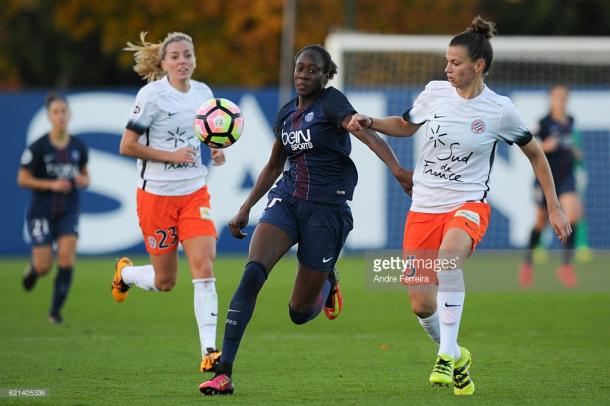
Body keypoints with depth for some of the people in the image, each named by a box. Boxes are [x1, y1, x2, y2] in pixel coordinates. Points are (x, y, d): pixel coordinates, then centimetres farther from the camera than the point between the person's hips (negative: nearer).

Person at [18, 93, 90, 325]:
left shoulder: (79, 147, 1)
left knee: (67, 257, -14)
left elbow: (85, 176, 15)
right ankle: (33, 269, 36)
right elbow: (22, 179, -8)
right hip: (42, 212, -3)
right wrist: (51, 184, -19)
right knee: (44, 267, -5)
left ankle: (56, 311, -1)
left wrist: (83, 181, -9)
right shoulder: (38, 147, -11)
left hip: (69, 211, 3)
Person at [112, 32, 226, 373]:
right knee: (165, 281, 5)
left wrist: (217, 151, 1)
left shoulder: (203, 93, 5)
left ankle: (209, 351, -14)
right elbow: (127, 146, -11)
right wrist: (171, 156, -18)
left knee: (204, 266, -13)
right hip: (157, 194, -4)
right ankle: (125, 273, 41)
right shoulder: (152, 95, -11)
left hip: (195, 192, 4)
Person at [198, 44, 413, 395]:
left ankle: (327, 281, 38)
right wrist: (246, 208, 22)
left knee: (300, 312, 0)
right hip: (287, 201, 4)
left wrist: (396, 168, -41)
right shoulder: (286, 113, 12)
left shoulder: (331, 102, -7)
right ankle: (224, 373, -25)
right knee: (252, 273, -23)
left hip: (328, 209, -4)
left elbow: (366, 133, -24)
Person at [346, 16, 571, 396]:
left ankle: (447, 354, -31)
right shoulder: (435, 92, 1)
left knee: (447, 258, -38)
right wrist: (370, 122, 3)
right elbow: (406, 125, 21)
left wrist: (555, 208, 6)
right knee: (422, 304, -1)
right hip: (423, 208, 4)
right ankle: (456, 358, 29)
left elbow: (536, 154, 7)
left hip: (468, 206, -4)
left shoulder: (500, 110, -7)